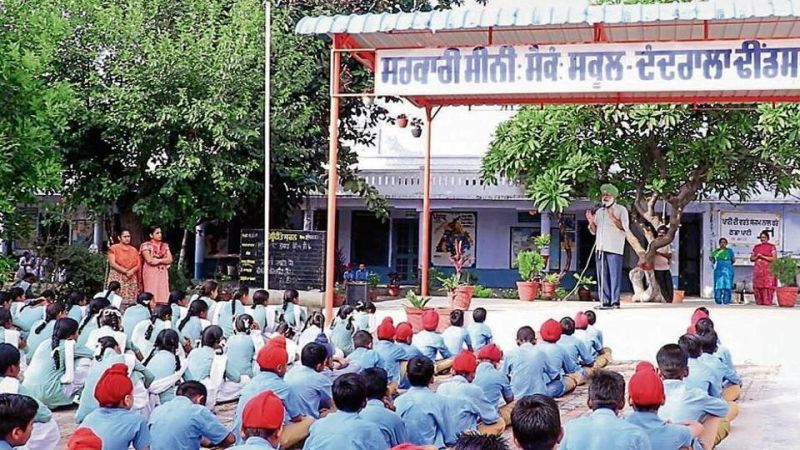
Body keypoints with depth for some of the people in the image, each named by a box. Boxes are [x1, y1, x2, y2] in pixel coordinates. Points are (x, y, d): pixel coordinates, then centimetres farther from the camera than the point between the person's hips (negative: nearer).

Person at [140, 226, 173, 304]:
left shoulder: (165, 246, 15)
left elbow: (170, 260, 5)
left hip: (163, 273, 4)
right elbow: (149, 260, -11)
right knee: (152, 298, -10)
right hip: (151, 273, -4)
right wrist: (164, 260, -2)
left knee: (163, 297, -3)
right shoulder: (146, 245, 0)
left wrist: (159, 260, -10)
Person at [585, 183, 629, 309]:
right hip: (601, 248, 6)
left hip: (614, 249, -6)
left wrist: (614, 219, -22)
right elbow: (594, 231, 22)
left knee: (614, 276, -9)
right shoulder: (599, 211, 20)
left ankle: (615, 301, -8)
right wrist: (591, 221, 3)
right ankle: (605, 301, 6)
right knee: (602, 276, 3)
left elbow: (625, 228, -7)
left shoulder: (621, 210, 4)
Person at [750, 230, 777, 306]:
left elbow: (774, 258, -7)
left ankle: (767, 302, -11)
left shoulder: (771, 247, 2)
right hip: (758, 270, 4)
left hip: (768, 270, -4)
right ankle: (759, 302, 3)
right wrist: (757, 257, -5)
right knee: (758, 286, -1)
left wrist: (763, 256, -11)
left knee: (768, 286, -11)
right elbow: (751, 258, 17)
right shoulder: (756, 247, 16)